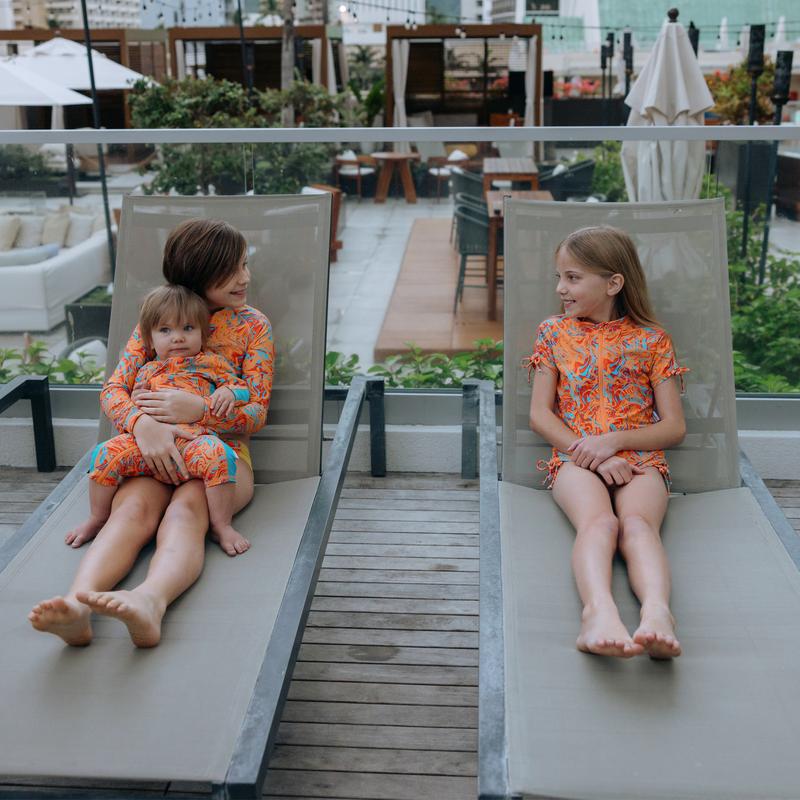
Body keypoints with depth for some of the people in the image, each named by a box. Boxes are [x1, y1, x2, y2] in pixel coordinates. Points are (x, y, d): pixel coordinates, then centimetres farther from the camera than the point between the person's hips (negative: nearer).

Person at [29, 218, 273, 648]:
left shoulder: (253, 326, 10)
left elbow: (256, 413, 2)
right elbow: (113, 389, 3)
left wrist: (199, 409, -19)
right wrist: (143, 424, -22)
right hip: (154, 451, 2)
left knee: (185, 509, -36)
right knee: (135, 507, -33)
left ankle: (149, 602, -66)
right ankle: (78, 604, -59)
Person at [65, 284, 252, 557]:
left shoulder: (211, 363, 20)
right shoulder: (147, 371, 27)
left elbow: (242, 388, 17)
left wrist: (229, 392, -5)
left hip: (193, 439, -3)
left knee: (217, 454, -37)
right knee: (107, 453, -20)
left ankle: (222, 525, -22)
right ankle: (97, 519, 3)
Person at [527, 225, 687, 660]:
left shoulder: (651, 340, 13)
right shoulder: (555, 332, 17)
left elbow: (674, 427, 9)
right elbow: (539, 414, 9)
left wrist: (613, 441, -8)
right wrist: (589, 454, -7)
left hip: (639, 460, 0)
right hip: (575, 459, 0)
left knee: (637, 523, -33)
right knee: (598, 522, -34)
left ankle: (657, 611, -58)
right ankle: (599, 612, -59)